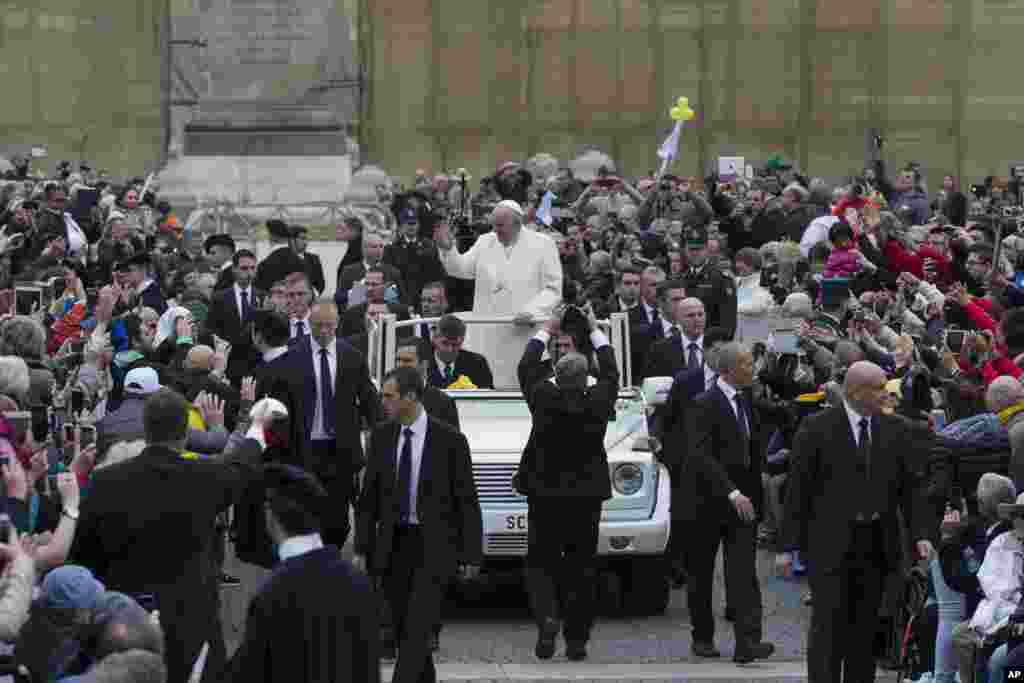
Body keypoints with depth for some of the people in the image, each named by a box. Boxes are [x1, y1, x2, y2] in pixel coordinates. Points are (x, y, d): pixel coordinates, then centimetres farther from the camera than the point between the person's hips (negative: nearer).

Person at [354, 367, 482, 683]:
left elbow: (467, 500, -4)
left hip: (433, 545, -4)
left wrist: (471, 554, -4)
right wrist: (361, 549, 3)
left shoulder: (449, 440, -8)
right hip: (392, 544, 4)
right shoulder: (381, 436, 3)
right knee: (403, 629, 8)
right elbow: (369, 497, 7)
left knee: (417, 629, -12)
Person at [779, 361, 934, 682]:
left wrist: (921, 534, -3)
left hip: (876, 545, 4)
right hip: (830, 544, -4)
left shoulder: (895, 430, 7)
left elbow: (909, 487, 9)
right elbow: (798, 490, -5)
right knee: (828, 626, -5)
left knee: (865, 628, 9)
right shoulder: (817, 428, -6)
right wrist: (788, 547, -8)